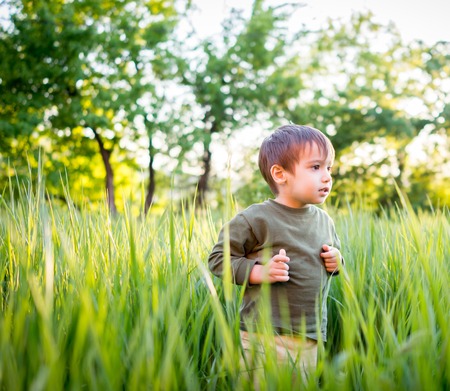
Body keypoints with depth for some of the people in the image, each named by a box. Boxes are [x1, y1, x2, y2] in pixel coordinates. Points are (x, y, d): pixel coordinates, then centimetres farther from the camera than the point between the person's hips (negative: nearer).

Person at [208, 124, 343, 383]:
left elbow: (336, 252, 26)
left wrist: (336, 262, 3)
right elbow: (219, 258, -7)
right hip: (268, 337, -6)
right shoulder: (256, 219, -11)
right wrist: (259, 272, -20)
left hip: (313, 338, 6)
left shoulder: (324, 221, 8)